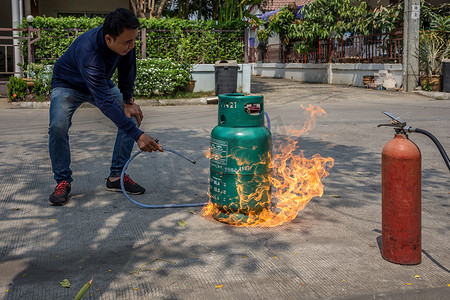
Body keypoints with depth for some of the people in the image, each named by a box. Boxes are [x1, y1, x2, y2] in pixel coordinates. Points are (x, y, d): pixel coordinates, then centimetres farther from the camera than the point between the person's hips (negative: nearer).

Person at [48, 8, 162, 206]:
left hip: (101, 83, 6)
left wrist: (128, 101, -5)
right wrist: (138, 135, -50)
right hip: (68, 85, -6)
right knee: (58, 127, -29)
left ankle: (117, 177, 0)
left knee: (133, 117, -9)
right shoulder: (89, 55, -44)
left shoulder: (126, 42, -25)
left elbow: (127, 70, -3)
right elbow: (106, 103, -47)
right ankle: (63, 181, -9)